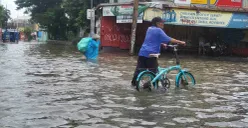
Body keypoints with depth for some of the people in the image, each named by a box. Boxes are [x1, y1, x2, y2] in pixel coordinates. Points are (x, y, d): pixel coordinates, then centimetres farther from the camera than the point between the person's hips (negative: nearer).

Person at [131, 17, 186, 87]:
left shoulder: (149, 29, 16)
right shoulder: (159, 30, -6)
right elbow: (169, 39, -10)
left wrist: (162, 44, 27)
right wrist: (180, 42, -6)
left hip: (142, 52, 7)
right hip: (151, 54, -7)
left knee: (139, 68, 14)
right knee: (153, 70, 1)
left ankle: (134, 82, 21)